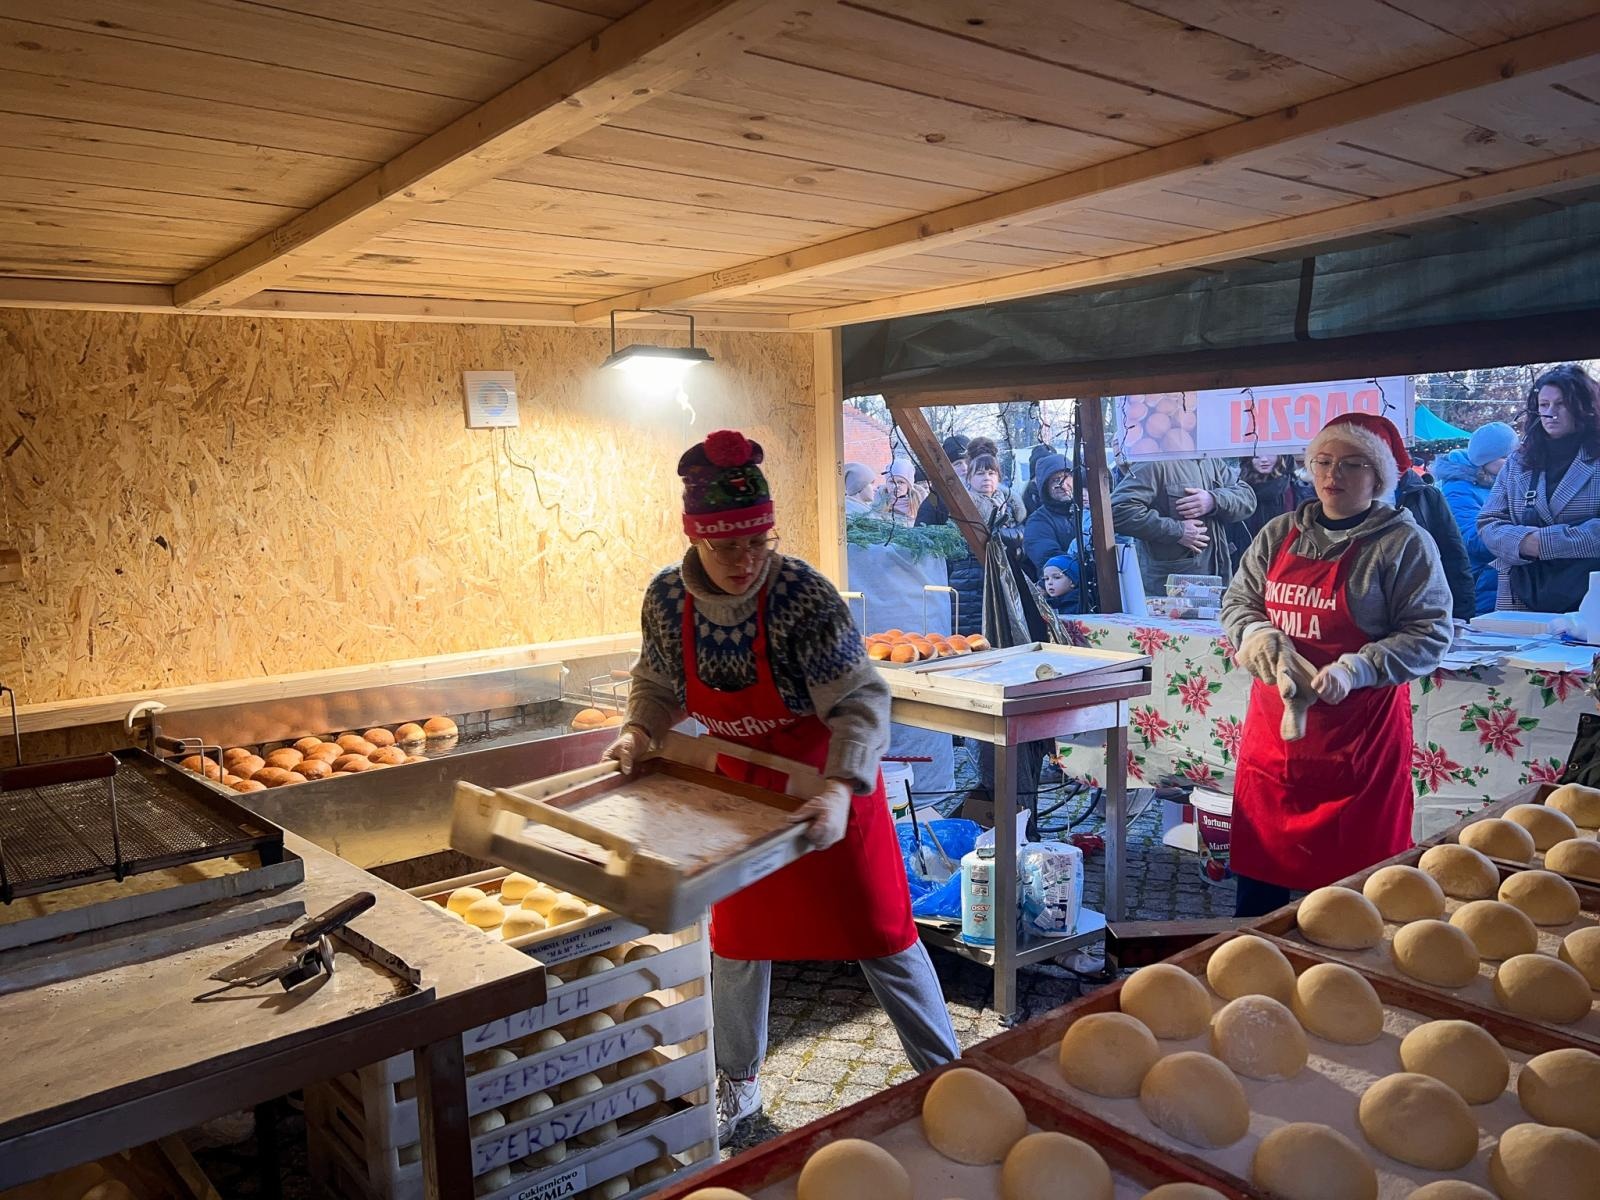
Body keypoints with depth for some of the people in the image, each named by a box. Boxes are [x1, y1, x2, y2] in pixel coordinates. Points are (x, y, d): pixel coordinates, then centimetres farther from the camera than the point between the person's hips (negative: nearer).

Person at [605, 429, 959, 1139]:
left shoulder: (801, 594, -29)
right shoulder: (667, 598, -14)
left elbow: (861, 700, -30)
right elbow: (658, 683, 4)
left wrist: (840, 790, -43)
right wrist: (639, 730, -16)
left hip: (828, 788, -4)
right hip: (741, 786, 4)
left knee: (880, 934, 6)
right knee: (737, 939, 17)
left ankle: (945, 1074, 27)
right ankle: (738, 1086, 39)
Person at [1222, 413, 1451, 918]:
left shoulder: (1405, 544, -6)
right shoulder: (1279, 534, 8)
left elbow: (1430, 633, -11)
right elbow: (1238, 601, 13)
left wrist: (1354, 670, -23)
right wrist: (1256, 634, -9)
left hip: (1360, 733, -4)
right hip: (1273, 723, 5)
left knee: (1350, 871, 3)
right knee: (1260, 861, 14)